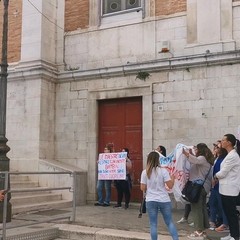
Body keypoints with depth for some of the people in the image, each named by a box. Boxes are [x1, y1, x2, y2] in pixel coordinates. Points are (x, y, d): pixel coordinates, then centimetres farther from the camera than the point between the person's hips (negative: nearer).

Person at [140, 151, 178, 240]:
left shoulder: (145, 172, -2)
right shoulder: (163, 171, -7)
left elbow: (143, 188, 0)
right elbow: (170, 186, -8)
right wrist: (173, 178, 9)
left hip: (151, 201, 1)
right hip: (164, 200, -1)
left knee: (153, 224, 7)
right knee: (169, 222, 11)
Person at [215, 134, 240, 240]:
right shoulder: (231, 154, 13)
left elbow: (223, 173, -16)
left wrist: (215, 176, 2)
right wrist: (218, 177, 4)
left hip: (229, 189, -10)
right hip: (227, 188, 10)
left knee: (231, 213, -1)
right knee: (228, 213, 15)